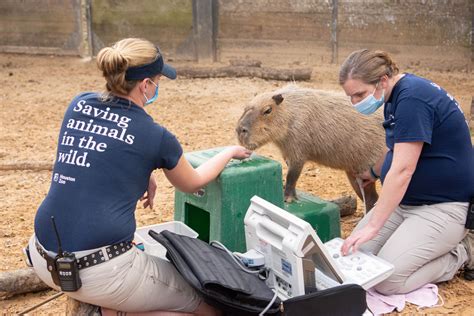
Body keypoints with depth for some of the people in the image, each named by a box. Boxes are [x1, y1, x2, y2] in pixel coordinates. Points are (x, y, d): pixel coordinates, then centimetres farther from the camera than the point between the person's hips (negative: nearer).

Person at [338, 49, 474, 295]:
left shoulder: (412, 98, -24)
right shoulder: (395, 95, 6)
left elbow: (402, 171, -29)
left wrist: (373, 226, -29)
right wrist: (374, 173, 43)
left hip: (442, 205, -10)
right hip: (403, 199, 10)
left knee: (386, 280, -20)